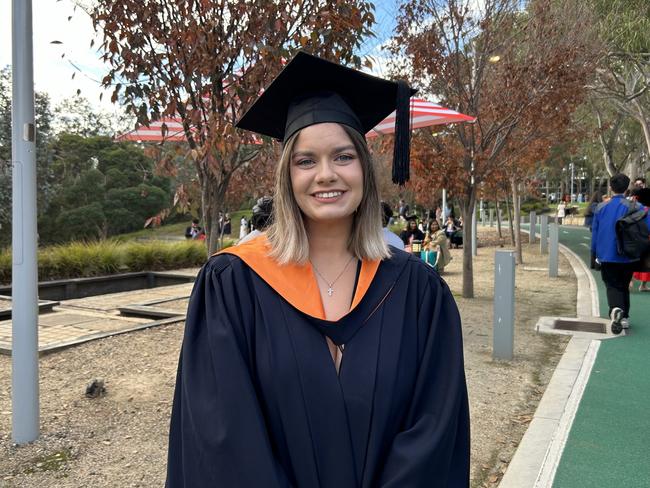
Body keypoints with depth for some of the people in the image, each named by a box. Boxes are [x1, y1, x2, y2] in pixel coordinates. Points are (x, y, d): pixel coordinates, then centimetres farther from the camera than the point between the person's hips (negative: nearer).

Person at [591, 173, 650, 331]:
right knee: (624, 285, 17)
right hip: (628, 257, 0)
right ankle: (624, 317, 22)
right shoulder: (636, 207, -7)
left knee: (612, 285, 2)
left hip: (606, 255, 0)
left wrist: (594, 253, 14)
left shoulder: (601, 207, -2)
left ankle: (616, 308, -27)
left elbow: (594, 232, 4)